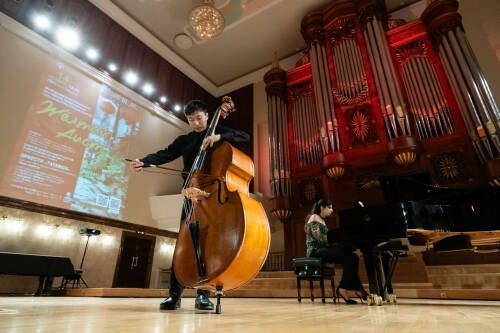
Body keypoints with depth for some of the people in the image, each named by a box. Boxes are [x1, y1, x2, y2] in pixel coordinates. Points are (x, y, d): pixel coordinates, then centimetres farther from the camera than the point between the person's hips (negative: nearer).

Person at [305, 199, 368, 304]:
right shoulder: (314, 218, -4)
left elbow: (326, 239, 16)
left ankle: (342, 289, -12)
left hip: (324, 249, 9)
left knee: (353, 258, -10)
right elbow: (319, 238, -16)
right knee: (347, 257, -27)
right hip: (316, 251, -9)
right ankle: (357, 289, -15)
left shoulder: (322, 221, 24)